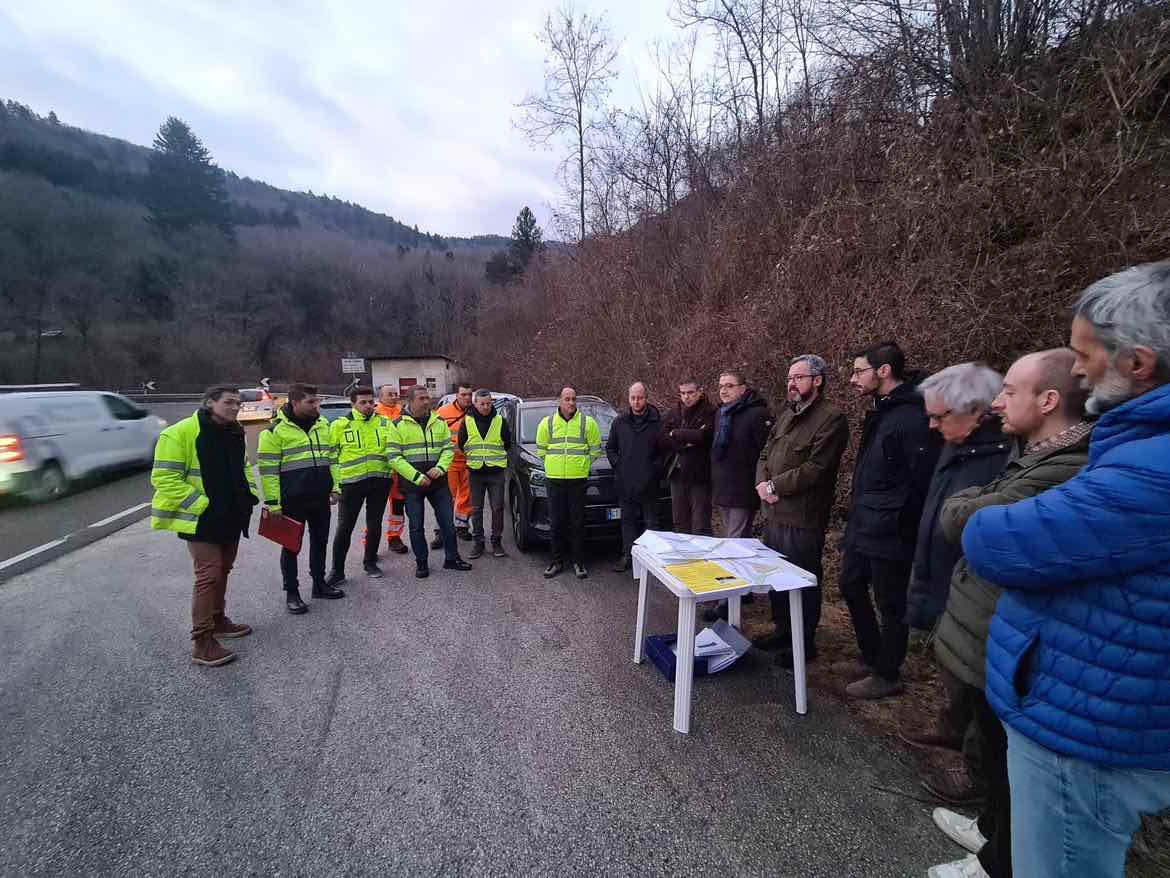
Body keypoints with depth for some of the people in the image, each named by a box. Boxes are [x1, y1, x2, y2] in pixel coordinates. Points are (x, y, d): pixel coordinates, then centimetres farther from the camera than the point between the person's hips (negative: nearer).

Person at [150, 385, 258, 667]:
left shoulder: (234, 434, 8)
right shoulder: (180, 434, -17)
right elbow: (165, 478, -19)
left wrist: (249, 495, 6)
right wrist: (201, 505, -22)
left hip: (231, 518, 8)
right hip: (201, 520, -8)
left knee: (222, 571, 18)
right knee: (208, 575, -7)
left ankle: (217, 620, 35)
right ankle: (201, 642, 3)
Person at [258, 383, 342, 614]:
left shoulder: (322, 425, 8)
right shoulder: (276, 430, -11)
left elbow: (332, 458, 15)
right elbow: (268, 469, -10)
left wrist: (335, 487, 9)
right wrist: (272, 503, -12)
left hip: (320, 499, 6)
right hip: (292, 501, -5)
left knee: (320, 541, 16)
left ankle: (319, 584, 31)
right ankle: (291, 593, 20)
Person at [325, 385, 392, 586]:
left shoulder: (385, 423, 6)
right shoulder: (339, 425, -1)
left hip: (380, 482, 3)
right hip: (351, 483, -2)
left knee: (374, 525, 13)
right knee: (344, 527, 0)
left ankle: (370, 563, 30)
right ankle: (337, 571, 13)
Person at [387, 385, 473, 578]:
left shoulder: (439, 422, 6)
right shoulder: (398, 425, -5)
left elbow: (448, 448, 7)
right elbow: (394, 457, -10)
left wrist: (440, 468, -12)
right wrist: (416, 477, -17)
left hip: (438, 482, 3)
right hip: (412, 484, -3)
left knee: (447, 521, 8)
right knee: (416, 526, 8)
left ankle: (451, 558, 23)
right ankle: (421, 563, 22)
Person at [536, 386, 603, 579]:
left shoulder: (587, 422, 1)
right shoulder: (547, 423, 5)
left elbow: (595, 449, 8)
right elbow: (541, 449, 15)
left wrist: (583, 464, 4)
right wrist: (553, 463, 9)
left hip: (578, 480, -1)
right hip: (554, 480, 2)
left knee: (578, 523, 4)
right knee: (556, 523, 7)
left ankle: (579, 562, 16)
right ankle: (556, 561, 20)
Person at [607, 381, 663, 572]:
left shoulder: (657, 421, -4)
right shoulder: (620, 421, 6)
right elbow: (610, 447, 15)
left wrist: (655, 468, -6)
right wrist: (617, 465, 3)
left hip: (648, 483, -3)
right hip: (625, 483, 3)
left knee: (651, 521, 4)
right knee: (628, 520, 12)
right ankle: (628, 555, 21)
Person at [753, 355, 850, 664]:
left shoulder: (832, 418, -13)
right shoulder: (786, 413, 14)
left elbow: (814, 469, -20)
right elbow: (765, 454, 14)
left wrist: (774, 485, -13)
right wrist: (762, 482, -5)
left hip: (803, 518, -8)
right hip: (773, 512, 8)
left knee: (803, 583, 7)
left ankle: (804, 644, 24)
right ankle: (783, 633, 37)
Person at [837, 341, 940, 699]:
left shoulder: (912, 418, -20)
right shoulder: (880, 412, 10)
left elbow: (922, 482, -23)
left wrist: (902, 530, -18)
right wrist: (857, 514, 16)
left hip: (888, 535, -10)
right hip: (862, 528, 10)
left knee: (890, 604, 7)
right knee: (851, 586, 20)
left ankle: (888, 676, 26)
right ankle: (871, 659, 38)